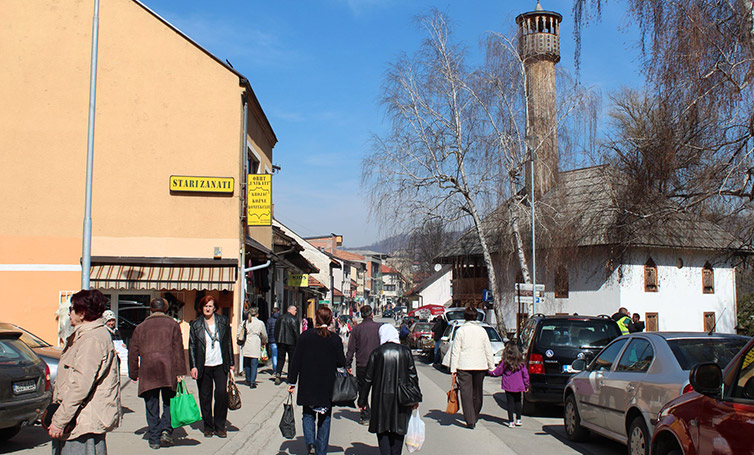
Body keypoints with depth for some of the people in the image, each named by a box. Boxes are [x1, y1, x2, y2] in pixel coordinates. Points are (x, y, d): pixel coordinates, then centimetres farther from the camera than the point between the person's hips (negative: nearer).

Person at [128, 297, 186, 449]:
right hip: (168, 369, -1)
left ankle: (154, 438, 9)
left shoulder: (141, 327, 14)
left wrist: (134, 373, 18)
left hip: (147, 371, 1)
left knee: (151, 406, 8)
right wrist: (180, 372, -2)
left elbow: (133, 351, 13)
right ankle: (166, 429, -8)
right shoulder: (172, 324, 8)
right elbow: (178, 349, 0)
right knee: (169, 402, 10)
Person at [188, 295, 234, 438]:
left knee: (222, 393, -8)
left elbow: (228, 343, 11)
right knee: (205, 397, 4)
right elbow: (192, 346, 4)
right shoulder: (196, 324, 3)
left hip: (220, 365, 0)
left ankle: (220, 426, 5)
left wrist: (231, 363, 10)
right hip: (203, 366, 0)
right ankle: (208, 427, 17)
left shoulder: (223, 321, 7)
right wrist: (193, 366, -4)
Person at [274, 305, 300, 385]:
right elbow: (296, 332, -12)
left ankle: (277, 374, -12)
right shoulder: (294, 319, -10)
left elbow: (276, 330, 11)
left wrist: (277, 341, 18)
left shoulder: (280, 318, 7)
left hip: (281, 342, 4)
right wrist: (298, 343, -4)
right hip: (291, 342, -4)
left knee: (280, 359, 8)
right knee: (292, 359, 7)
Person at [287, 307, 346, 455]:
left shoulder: (306, 336, -6)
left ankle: (310, 442, -7)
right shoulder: (335, 339, -7)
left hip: (308, 385, 0)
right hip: (327, 387, 0)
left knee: (308, 414, 15)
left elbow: (296, 361, -5)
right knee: (325, 418, 12)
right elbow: (341, 362, -4)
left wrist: (292, 382, 2)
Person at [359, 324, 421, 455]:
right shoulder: (405, 351, 0)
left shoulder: (377, 353, -4)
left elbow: (368, 379, -2)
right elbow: (413, 375, 1)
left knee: (382, 430, 7)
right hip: (401, 398, 2)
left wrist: (362, 400, 6)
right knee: (398, 431, 14)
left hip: (381, 397, -2)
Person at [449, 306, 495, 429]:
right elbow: (488, 351, 8)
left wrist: (453, 369, -1)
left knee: (466, 393, -1)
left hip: (464, 366, -3)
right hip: (480, 366, 3)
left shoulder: (460, 330, -2)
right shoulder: (482, 330, 5)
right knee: (477, 392, 16)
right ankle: (474, 417, 29)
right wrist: (491, 367, 15)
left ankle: (470, 420, -8)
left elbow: (455, 351, -4)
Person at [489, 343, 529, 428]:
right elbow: (525, 374, 4)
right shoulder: (521, 362, -1)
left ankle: (511, 422, 1)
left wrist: (490, 372, 18)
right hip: (518, 386, 3)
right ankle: (518, 420, 21)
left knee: (510, 403, 2)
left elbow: (498, 372, -1)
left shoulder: (505, 362, -10)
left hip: (508, 386, -3)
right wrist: (526, 385, 14)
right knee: (517, 402, 17)